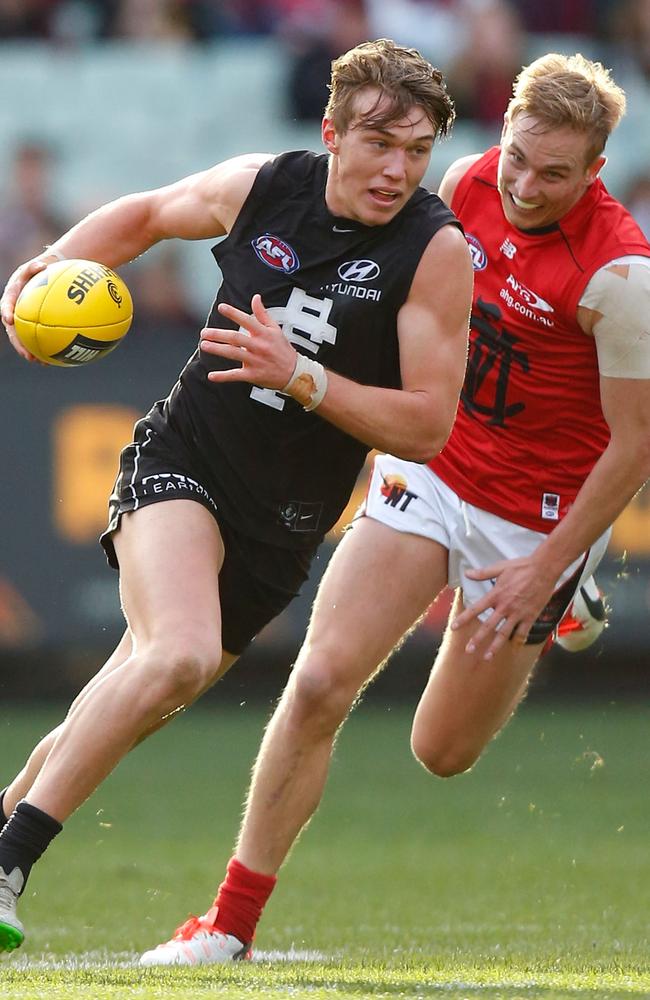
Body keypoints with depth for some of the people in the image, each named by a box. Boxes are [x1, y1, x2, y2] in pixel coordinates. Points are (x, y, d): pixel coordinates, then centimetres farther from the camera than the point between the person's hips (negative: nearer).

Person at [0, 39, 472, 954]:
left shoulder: (437, 250, -10)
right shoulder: (262, 187, -4)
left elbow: (425, 427, -12)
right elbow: (145, 216, 18)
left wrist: (298, 375, -24)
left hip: (279, 525, 2)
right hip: (182, 460, -1)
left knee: (125, 710, 6)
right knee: (179, 655, -28)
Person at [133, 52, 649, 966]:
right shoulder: (469, 185, -7)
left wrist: (545, 571, -16)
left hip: (534, 519, -4)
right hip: (430, 475, 4)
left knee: (444, 753, 8)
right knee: (320, 683, -12)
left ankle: (552, 611, 39)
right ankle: (233, 922, 1)